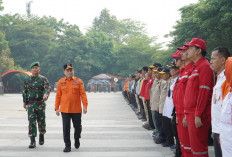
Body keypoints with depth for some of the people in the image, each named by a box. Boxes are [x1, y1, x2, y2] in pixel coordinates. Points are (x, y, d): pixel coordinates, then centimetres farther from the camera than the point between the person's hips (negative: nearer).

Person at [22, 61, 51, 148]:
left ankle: (41, 136, 33)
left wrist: (46, 94, -36)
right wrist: (24, 102, 14)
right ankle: (32, 141, -6)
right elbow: (25, 91, 15)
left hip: (41, 104, -1)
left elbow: (48, 88, -15)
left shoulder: (43, 79, 0)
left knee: (41, 121, 8)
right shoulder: (27, 80, 8)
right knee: (32, 122, -7)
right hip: (30, 104, 1)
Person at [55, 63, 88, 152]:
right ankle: (67, 145, 9)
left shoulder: (78, 81, 0)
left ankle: (77, 140, 38)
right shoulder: (61, 82, 4)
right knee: (66, 128, -1)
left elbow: (83, 94, -4)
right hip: (65, 110, 0)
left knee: (77, 127, 11)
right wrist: (56, 108, 4)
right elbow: (58, 96, 7)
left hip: (76, 109, 0)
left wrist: (85, 106, -12)